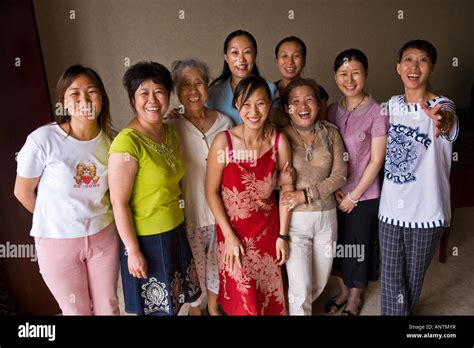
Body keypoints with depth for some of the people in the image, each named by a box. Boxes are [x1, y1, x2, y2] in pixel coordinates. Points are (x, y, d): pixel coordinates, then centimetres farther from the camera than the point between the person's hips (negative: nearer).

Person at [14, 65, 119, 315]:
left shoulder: (111, 141, -9)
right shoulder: (42, 140, -19)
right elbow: (23, 192, -5)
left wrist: (97, 218, 2)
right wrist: (56, 221, 6)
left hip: (103, 236, 3)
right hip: (57, 241, -2)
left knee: (108, 307, 18)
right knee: (78, 311, 17)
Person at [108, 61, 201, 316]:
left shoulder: (171, 132, 2)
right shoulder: (127, 143, -22)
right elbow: (119, 203, -20)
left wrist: (177, 218, 14)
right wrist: (133, 251, -17)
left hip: (175, 232, 7)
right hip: (146, 239, -7)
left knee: (172, 302, 23)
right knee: (156, 308, 14)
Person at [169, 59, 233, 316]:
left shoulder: (224, 122, -1)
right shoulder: (171, 128, -9)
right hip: (190, 212, -2)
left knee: (217, 261, 20)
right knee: (195, 266, 14)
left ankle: (213, 305, 47)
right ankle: (195, 308, 43)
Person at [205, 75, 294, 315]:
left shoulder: (279, 142, -10)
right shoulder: (223, 141, -16)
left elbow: (286, 189, -2)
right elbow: (211, 192, -10)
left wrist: (282, 235, -1)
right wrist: (229, 235, -11)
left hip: (268, 229, 2)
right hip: (233, 230, -2)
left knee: (269, 296, 18)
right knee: (242, 298, 12)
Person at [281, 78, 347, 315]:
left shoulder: (331, 132, -1)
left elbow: (340, 174, -6)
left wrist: (307, 195, -15)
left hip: (326, 216, 4)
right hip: (295, 218, -3)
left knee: (320, 282, 21)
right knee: (301, 289, -3)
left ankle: (300, 305, 50)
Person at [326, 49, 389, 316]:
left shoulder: (377, 112, -13)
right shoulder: (332, 111, 1)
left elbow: (376, 161, -13)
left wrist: (354, 196, -12)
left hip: (365, 195, -4)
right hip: (335, 194, 4)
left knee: (360, 246, 12)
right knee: (338, 243, 18)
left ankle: (355, 298, 36)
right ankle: (343, 291, 42)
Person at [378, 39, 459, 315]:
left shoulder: (442, 106, -13)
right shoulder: (392, 104, 1)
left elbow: (451, 127, -38)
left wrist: (443, 122, -62)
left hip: (426, 209, -3)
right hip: (391, 206, 3)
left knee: (414, 274, 16)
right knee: (391, 275, 9)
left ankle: (406, 310, 43)